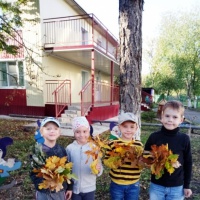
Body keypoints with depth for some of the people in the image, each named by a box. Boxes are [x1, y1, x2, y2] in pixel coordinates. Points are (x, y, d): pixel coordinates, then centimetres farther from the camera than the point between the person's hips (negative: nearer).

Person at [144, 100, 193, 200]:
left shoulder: (184, 139, -10)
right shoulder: (154, 137, -11)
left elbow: (188, 163, 0)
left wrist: (186, 185, 4)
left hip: (177, 187, 0)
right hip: (156, 185, 0)